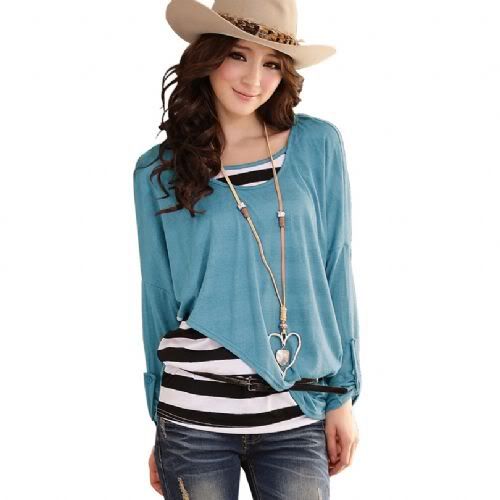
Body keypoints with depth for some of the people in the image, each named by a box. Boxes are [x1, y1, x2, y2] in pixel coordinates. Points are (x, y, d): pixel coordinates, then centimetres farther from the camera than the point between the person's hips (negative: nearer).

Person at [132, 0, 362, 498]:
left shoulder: (317, 145, 0)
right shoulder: (157, 171, 1)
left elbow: (335, 271, 3)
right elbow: (158, 296, 6)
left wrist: (343, 395, 3)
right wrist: (159, 426, 10)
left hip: (297, 410, 0)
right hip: (193, 416, 0)